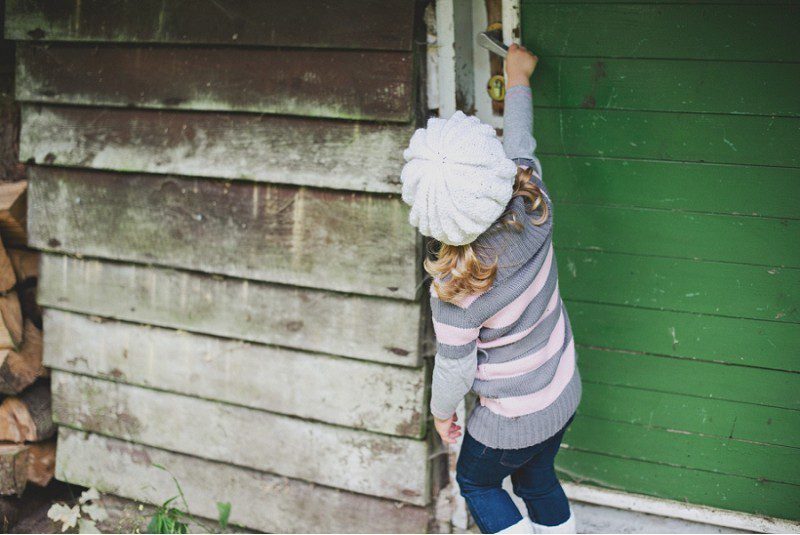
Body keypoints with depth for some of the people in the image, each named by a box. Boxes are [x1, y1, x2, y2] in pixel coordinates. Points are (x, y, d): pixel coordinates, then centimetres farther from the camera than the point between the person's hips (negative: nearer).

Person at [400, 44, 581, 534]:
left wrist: (442, 412, 3)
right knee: (538, 480, 30)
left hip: (513, 420, -6)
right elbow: (520, 145, -2)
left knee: (475, 482, 25)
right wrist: (518, 75, 15)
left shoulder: (455, 289, -34)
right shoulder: (532, 208, -23)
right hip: (565, 394, 6)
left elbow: (455, 368, -18)